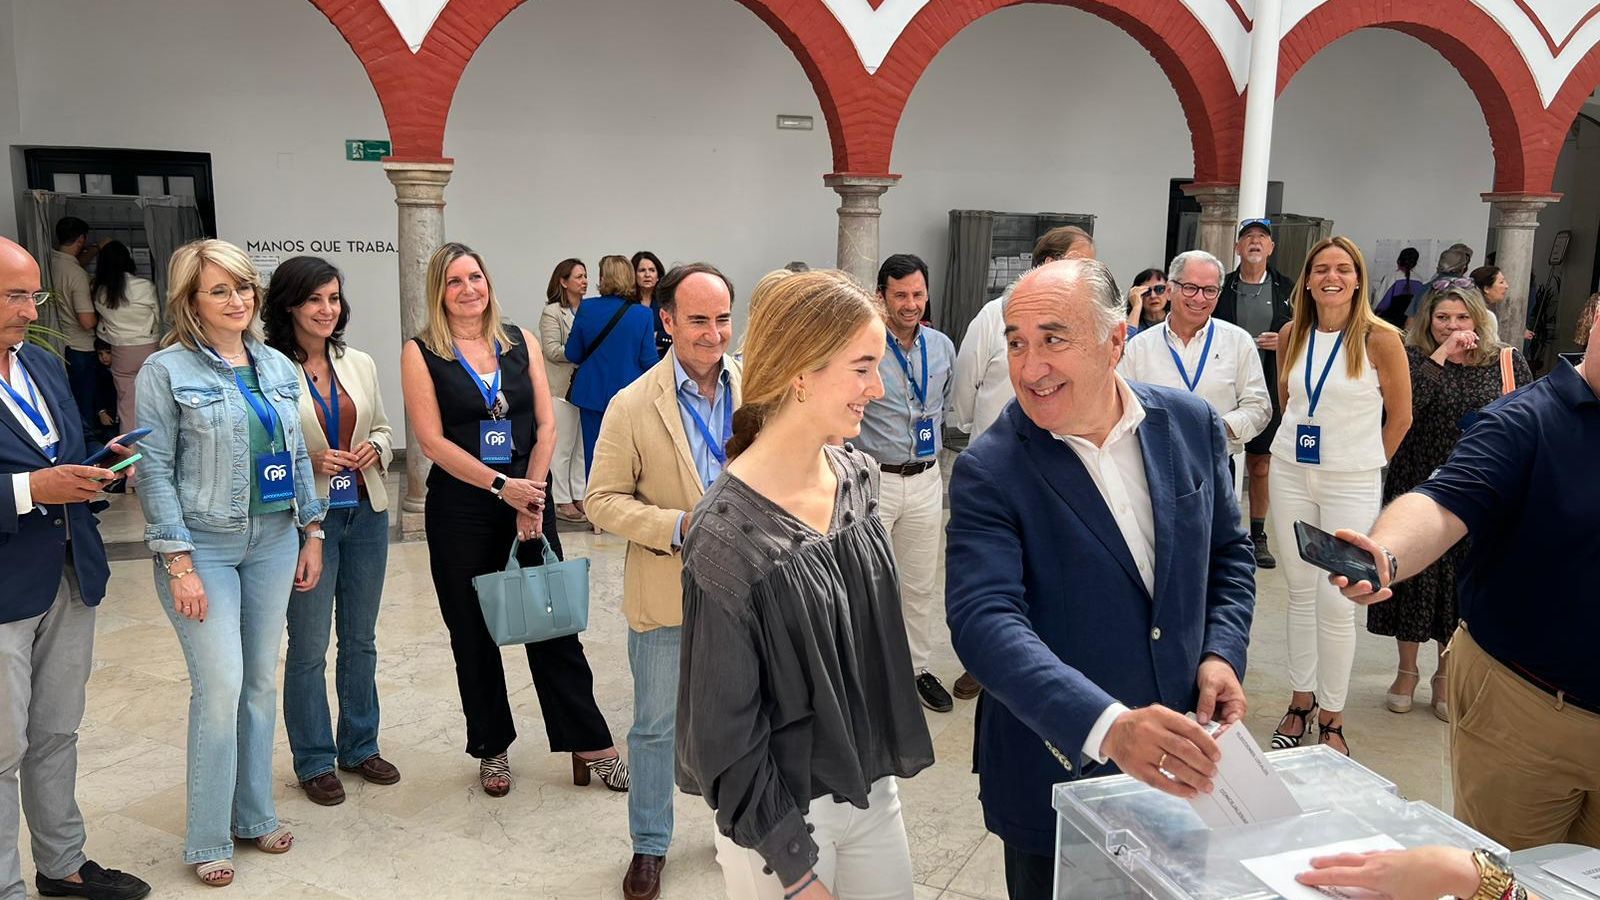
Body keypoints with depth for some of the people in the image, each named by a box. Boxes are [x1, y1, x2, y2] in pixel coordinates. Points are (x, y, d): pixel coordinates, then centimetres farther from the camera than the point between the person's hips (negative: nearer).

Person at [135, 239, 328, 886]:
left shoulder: (278, 367, 8)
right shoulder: (167, 370, -8)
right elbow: (155, 470, -10)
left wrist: (312, 531, 9)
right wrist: (179, 563, -14)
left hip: (273, 541, 5)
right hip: (204, 546, -5)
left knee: (262, 682, 12)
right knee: (221, 687, -6)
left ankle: (254, 814, 27)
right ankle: (207, 840, 11)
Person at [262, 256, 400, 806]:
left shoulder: (360, 365, 6)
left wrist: (375, 448, -5)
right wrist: (309, 462, -21)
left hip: (366, 513, 5)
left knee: (361, 640, 16)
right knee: (308, 648, 4)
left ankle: (360, 746, 32)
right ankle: (314, 761, 22)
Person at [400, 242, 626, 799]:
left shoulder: (518, 341, 6)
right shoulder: (422, 352, -3)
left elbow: (546, 424, 3)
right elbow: (432, 440, -10)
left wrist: (531, 493, -9)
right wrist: (502, 487, -16)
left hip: (529, 499, 2)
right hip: (460, 508, -2)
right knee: (473, 633, 9)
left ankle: (590, 745, 14)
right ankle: (491, 748, 26)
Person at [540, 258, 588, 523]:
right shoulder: (552, 312, -6)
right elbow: (552, 351, -13)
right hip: (562, 387, -6)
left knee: (583, 445, 9)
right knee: (562, 447, -1)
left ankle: (580, 497, 18)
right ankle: (562, 501, 7)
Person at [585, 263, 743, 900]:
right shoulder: (633, 406, -11)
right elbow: (604, 501, -9)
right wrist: (677, 527, -22)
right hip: (666, 595, -2)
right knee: (656, 726, 12)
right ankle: (649, 846, 33)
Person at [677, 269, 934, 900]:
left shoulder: (859, 476, -3)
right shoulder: (729, 536, -24)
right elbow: (726, 730, -17)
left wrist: (890, 755, 12)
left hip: (873, 786, 6)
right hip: (784, 811, -6)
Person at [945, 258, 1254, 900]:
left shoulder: (1192, 424, -3)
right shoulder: (988, 473, -17)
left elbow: (1228, 553, 10)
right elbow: (984, 620, -28)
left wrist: (1222, 653, -7)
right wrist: (1107, 726, -40)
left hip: (1182, 764, 4)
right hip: (1058, 769, -3)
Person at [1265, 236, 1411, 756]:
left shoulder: (1380, 338, -10)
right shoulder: (1293, 335, 3)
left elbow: (1400, 417, -1)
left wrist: (1363, 464, 6)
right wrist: (1305, 440, 14)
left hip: (1351, 482, -4)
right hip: (1291, 473, 4)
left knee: (1335, 600, -2)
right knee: (1300, 591, 11)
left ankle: (1331, 718, 13)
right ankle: (1301, 702, 25)